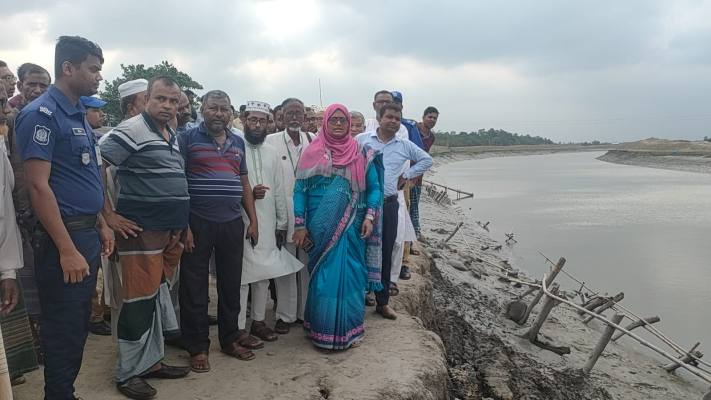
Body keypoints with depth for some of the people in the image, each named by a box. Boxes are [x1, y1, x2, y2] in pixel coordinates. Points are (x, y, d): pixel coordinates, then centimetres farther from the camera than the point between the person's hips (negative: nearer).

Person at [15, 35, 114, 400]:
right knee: (64, 330, 2)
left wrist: (100, 225, 17)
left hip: (86, 232, 9)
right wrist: (67, 249, -22)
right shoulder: (41, 114, -13)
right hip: (62, 236, -9)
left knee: (79, 324, 17)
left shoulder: (77, 115, 14)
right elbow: (38, 186, -19)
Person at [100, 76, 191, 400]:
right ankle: (127, 374, 14)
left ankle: (151, 362, 29)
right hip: (142, 231, -8)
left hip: (171, 233, 8)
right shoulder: (132, 131, -11)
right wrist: (108, 215, -14)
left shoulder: (171, 137, 15)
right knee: (140, 302, -2)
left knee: (158, 298, 15)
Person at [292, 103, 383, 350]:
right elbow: (300, 189, 2)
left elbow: (374, 188, 5)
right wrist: (300, 225, -4)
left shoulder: (361, 154, 4)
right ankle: (323, 332, 19)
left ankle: (349, 331, 21)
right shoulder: (313, 153, 3)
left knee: (350, 277, 5)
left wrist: (370, 216, -9)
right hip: (321, 227, 0)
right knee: (324, 278, 5)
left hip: (352, 227, 1)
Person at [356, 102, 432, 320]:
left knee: (385, 254, 9)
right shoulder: (362, 139, 0)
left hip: (389, 204, 3)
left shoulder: (405, 145, 9)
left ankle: (383, 302, 21)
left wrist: (407, 175, 12)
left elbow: (426, 159, 21)